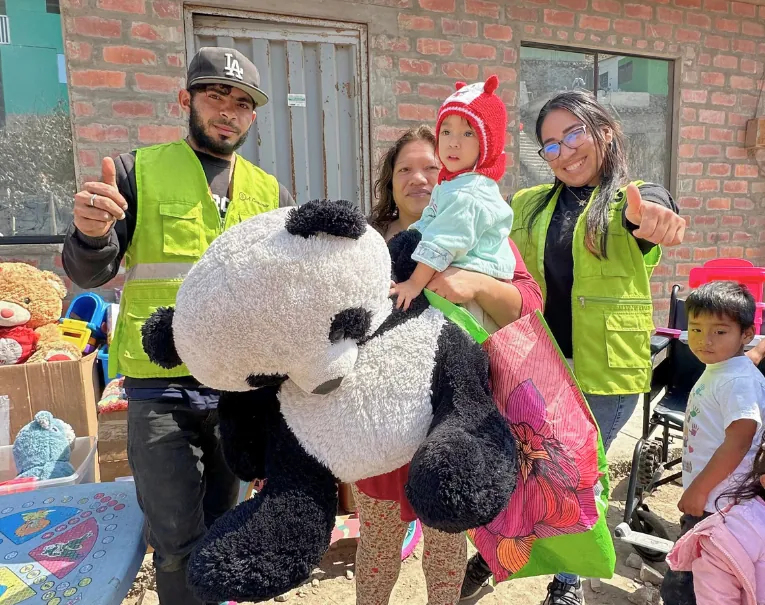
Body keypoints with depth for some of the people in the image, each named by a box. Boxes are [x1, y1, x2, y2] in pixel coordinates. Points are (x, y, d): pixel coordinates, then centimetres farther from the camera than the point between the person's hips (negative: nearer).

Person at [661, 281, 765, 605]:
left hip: (717, 507, -9)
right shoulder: (715, 370, 8)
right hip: (703, 499, 9)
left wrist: (698, 489, -18)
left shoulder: (739, 381, -20)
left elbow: (738, 442, -24)